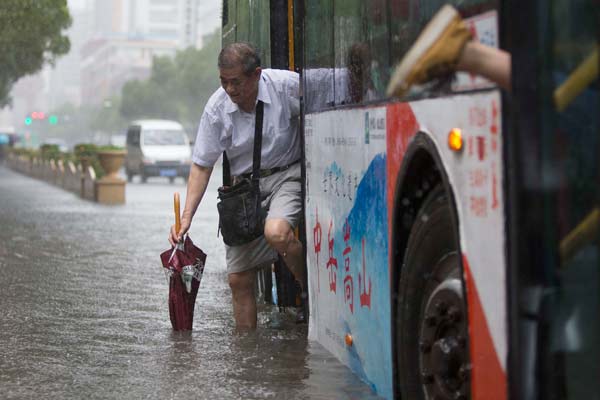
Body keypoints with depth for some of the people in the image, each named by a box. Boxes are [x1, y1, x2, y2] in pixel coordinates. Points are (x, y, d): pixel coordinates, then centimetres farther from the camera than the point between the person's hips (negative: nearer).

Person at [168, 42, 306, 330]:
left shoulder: (286, 85, -15)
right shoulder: (216, 109, -9)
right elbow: (201, 166, -2)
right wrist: (186, 217, -11)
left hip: (287, 174, -3)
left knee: (276, 233, -34)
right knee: (238, 278, -1)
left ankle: (311, 292, -8)